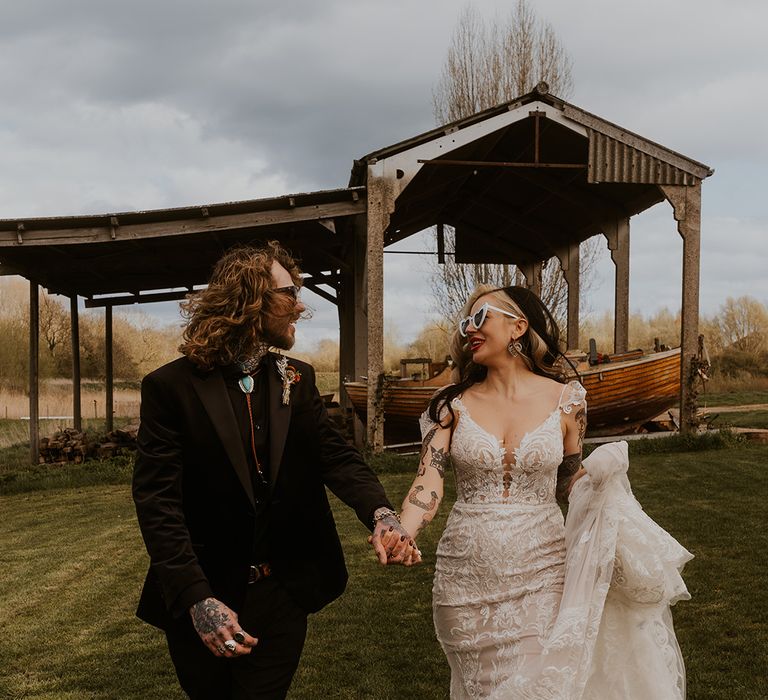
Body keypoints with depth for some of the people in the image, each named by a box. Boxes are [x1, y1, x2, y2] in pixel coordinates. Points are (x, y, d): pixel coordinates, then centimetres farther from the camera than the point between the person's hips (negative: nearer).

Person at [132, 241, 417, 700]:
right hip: (198, 599, -2)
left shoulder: (297, 379, 3)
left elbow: (335, 455, -5)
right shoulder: (171, 386, -13)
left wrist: (380, 512, -26)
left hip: (281, 595, 3)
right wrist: (197, 599, -27)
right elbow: (158, 502, -17)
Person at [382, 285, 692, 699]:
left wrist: (598, 479, -10)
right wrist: (401, 534, -30)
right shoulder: (454, 404, 0)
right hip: (467, 582, 1)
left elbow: (567, 481, 12)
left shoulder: (565, 400, 0)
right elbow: (428, 482, -11)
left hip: (540, 578, -1)